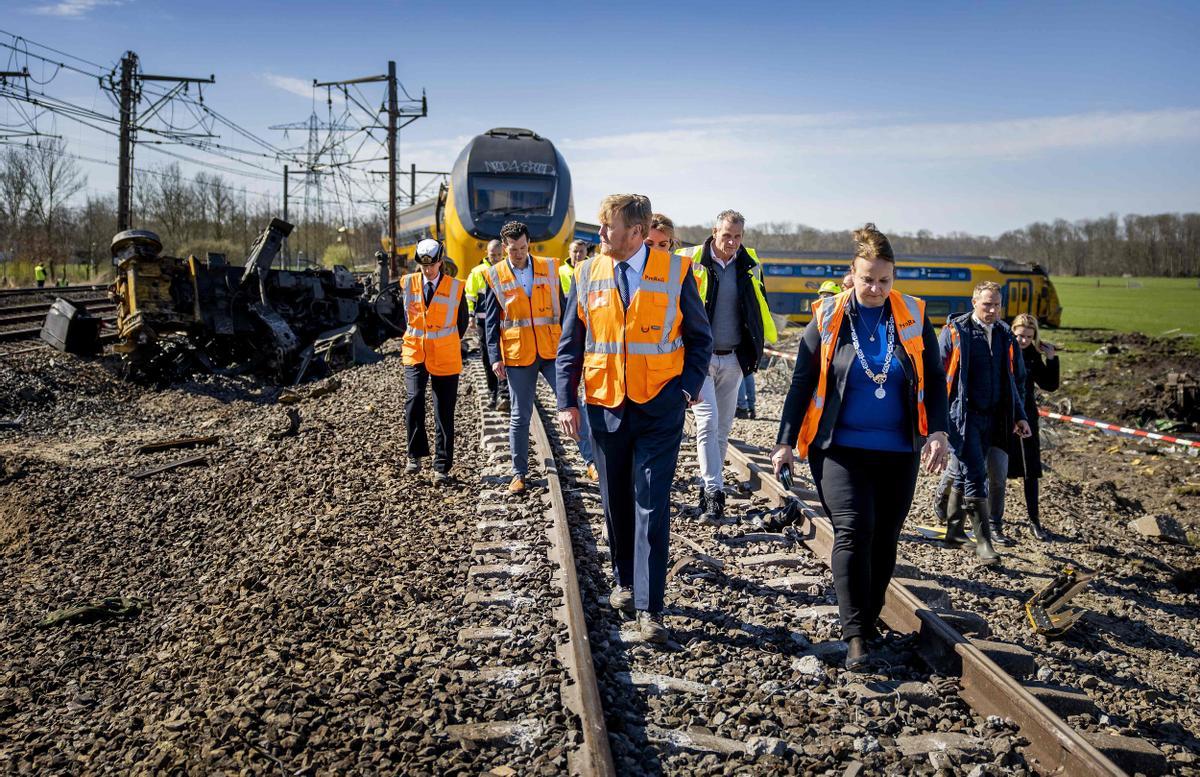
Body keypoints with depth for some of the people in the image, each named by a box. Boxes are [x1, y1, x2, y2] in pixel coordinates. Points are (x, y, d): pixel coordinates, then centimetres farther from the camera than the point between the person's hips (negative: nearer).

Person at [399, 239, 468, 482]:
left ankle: (442, 466, 12)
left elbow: (462, 321, 11)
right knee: (414, 399, -21)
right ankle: (415, 455, -6)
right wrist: (408, 340, 14)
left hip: (445, 357, -1)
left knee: (444, 414, 3)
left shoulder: (455, 287, -1)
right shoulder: (408, 283, 3)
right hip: (415, 354, 1)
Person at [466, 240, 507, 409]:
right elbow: (470, 297, 7)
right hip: (485, 322, 1)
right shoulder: (477, 272, 4)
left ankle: (503, 395, -13)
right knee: (488, 360, 7)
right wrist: (472, 318, 0)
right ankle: (492, 394, 18)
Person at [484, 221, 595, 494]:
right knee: (520, 416, 7)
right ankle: (519, 473, 17)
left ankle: (591, 459, 5)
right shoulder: (495, 275, 0)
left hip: (552, 350, 1)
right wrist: (495, 357, -5)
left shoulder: (549, 268, 3)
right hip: (517, 355, -1)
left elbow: (561, 308, 8)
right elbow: (491, 321, 1)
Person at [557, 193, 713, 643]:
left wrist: (689, 386, -9)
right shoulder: (588, 274, 2)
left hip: (659, 407, -3)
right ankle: (626, 581, 33)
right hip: (605, 405, 3)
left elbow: (700, 336, 4)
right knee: (616, 502, 14)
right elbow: (570, 344, 6)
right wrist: (567, 402, -2)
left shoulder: (675, 271, -5)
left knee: (652, 505, -5)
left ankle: (649, 606, 0)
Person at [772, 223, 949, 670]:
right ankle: (854, 635, -9)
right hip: (841, 447, -2)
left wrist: (938, 431, -7)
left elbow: (934, 379, 6)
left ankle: (868, 621, 24)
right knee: (853, 531, -14)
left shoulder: (913, 318, 3)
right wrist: (786, 441, 2)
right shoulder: (828, 317, -1)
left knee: (884, 539, 8)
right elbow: (803, 382, 3)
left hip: (897, 450, 3)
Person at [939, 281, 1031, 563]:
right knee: (975, 477, -9)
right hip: (963, 415, -5)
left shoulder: (1005, 334, 12)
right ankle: (983, 542, -6)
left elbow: (1016, 379, 19)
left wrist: (1019, 415, 14)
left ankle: (953, 532, 25)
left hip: (992, 418, 5)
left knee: (964, 476, 14)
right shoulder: (955, 331, -4)